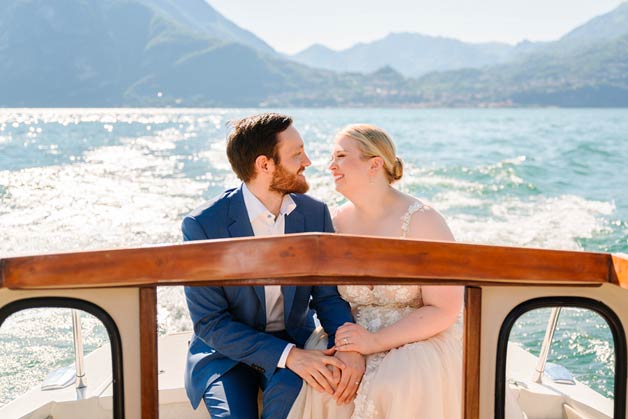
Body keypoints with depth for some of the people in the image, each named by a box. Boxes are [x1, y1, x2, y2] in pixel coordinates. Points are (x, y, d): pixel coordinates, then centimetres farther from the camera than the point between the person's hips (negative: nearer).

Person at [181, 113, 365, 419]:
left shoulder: (315, 214, -4)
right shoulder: (202, 226, -16)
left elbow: (328, 296, 1)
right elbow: (209, 322, -15)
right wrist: (288, 355, -26)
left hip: (294, 341, 2)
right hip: (226, 352, -2)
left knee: (292, 391, -30)